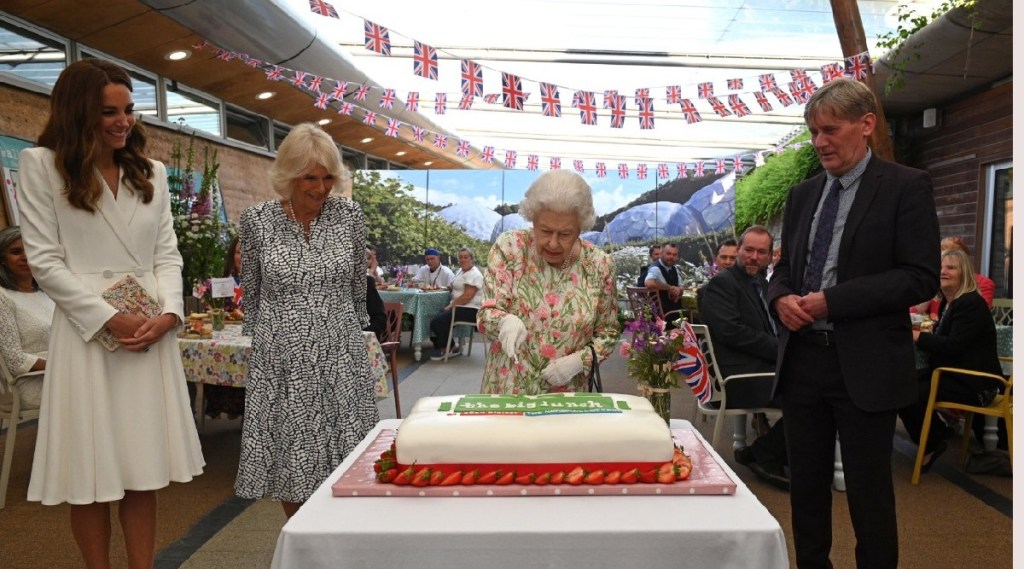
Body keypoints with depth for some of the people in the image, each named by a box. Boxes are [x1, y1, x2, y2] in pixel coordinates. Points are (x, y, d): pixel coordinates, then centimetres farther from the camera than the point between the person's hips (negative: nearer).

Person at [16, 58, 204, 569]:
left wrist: (168, 313, -7)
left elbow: (168, 253, 10)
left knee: (145, 469, 7)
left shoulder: (151, 173, 14)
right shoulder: (42, 165, 1)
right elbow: (44, 261, -4)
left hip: (151, 330, 4)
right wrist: (109, 318, -13)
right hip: (88, 330, -3)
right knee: (92, 474, 4)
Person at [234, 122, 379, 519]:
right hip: (281, 360, 0)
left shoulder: (349, 215, 0)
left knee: (343, 463, 4)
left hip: (340, 356, 0)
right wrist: (261, 339, 13)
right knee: (288, 460, 8)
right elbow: (251, 293, 10)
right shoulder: (257, 220, -2)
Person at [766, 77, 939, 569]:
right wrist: (781, 297, -6)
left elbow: (921, 278, -12)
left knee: (868, 492, 7)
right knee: (805, 487, 15)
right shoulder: (802, 194, 12)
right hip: (802, 359, 5)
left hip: (865, 366, -5)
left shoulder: (906, 187, -5)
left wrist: (832, 301, -19)